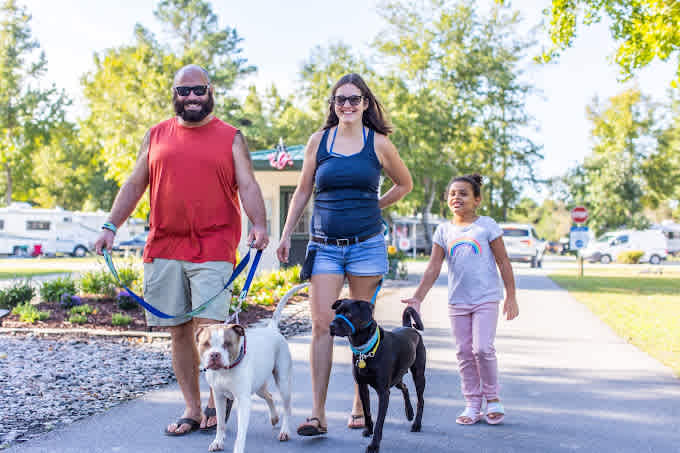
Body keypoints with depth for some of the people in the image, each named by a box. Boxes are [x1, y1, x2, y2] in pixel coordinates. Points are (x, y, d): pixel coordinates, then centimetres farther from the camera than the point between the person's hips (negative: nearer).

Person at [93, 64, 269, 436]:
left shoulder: (230, 138, 7)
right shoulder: (156, 136, 15)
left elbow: (247, 186, -1)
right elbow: (134, 185, 15)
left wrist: (259, 224, -19)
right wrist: (111, 226, 4)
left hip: (213, 250, -3)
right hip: (163, 249, 3)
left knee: (210, 326, -12)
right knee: (179, 331, 7)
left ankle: (216, 401, 7)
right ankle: (192, 409, 18)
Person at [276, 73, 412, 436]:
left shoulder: (378, 143, 2)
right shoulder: (319, 141, 5)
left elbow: (404, 184, 17)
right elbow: (303, 191, 12)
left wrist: (372, 207, 9)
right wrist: (286, 235, 8)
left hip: (366, 245, 0)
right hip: (325, 246, 1)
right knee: (322, 323, -8)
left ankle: (360, 408, 19)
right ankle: (318, 415, -6)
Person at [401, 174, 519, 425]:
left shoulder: (486, 225, -2)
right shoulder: (444, 231, 6)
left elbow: (503, 262, 1)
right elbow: (433, 269, 1)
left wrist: (511, 297, -3)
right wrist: (417, 298, -9)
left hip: (486, 298, -4)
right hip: (458, 301, 4)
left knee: (482, 348, -12)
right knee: (464, 353, 5)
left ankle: (492, 398, 8)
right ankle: (473, 405, 14)